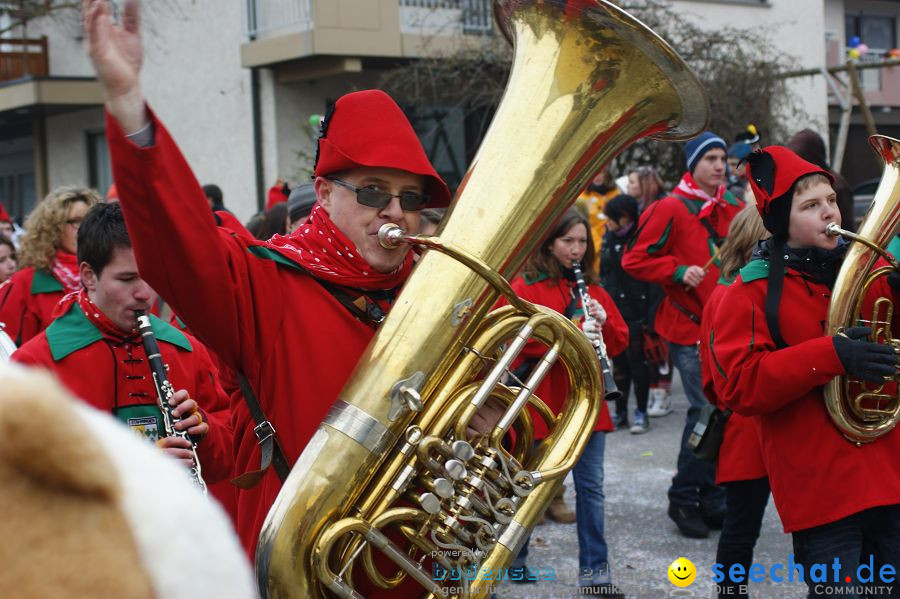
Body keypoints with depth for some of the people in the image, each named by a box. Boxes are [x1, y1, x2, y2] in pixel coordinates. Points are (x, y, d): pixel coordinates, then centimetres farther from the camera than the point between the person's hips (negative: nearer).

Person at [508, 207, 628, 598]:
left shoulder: (593, 289, 13)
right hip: (544, 401, -4)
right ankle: (514, 555, 28)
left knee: (591, 485, 4)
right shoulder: (526, 287, -4)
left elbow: (619, 342, 13)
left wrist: (603, 324, -9)